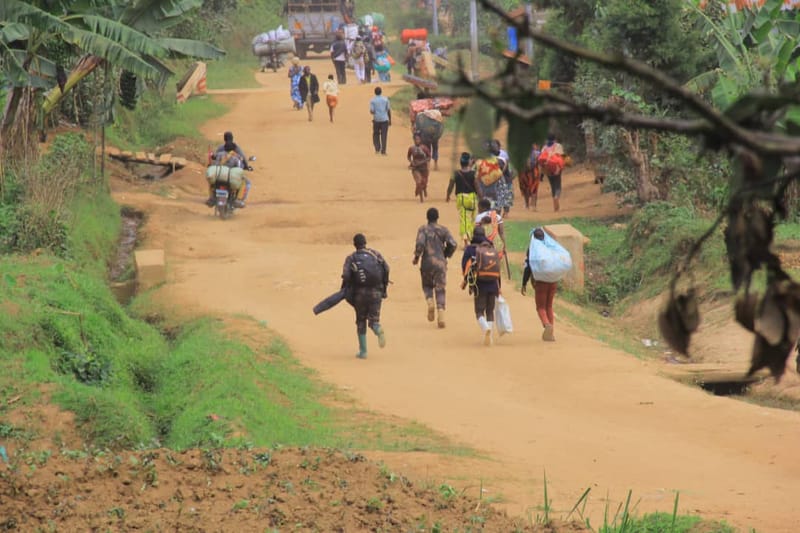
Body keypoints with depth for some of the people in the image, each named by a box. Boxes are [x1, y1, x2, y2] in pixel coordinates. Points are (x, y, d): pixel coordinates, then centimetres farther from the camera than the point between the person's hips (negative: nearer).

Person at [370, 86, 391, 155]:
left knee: (376, 134, 16)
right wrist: (390, 120, 9)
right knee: (384, 135, 3)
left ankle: (377, 149, 6)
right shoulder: (385, 99, 1)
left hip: (376, 120, -1)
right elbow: (389, 110, 1)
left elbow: (372, 111, -9)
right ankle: (383, 151, 1)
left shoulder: (372, 100, -4)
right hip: (385, 119, 1)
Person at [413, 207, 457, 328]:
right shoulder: (443, 230, 4)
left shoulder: (422, 229, -2)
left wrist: (416, 258, -2)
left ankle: (430, 301, -8)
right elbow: (453, 244, -5)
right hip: (440, 263, 1)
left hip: (427, 263, -1)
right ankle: (441, 316, -9)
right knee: (440, 289, 4)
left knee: (427, 285, 22)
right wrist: (446, 255, 13)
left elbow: (420, 244, -17)